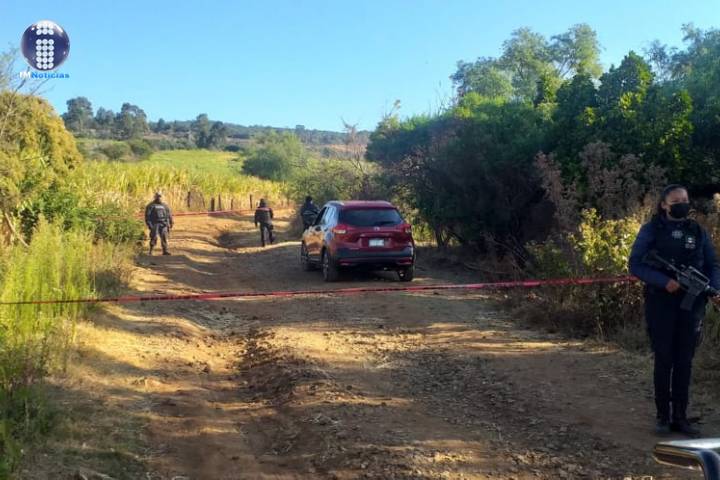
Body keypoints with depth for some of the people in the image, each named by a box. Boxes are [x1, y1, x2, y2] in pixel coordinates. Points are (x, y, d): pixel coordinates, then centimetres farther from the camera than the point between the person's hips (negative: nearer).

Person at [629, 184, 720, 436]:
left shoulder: (698, 232, 9)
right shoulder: (651, 230, -2)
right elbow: (635, 265, -8)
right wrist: (665, 282, -21)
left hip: (692, 305, 3)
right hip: (661, 305, -3)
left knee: (684, 362, 6)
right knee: (664, 360, 2)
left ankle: (680, 417, 14)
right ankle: (663, 416, 13)